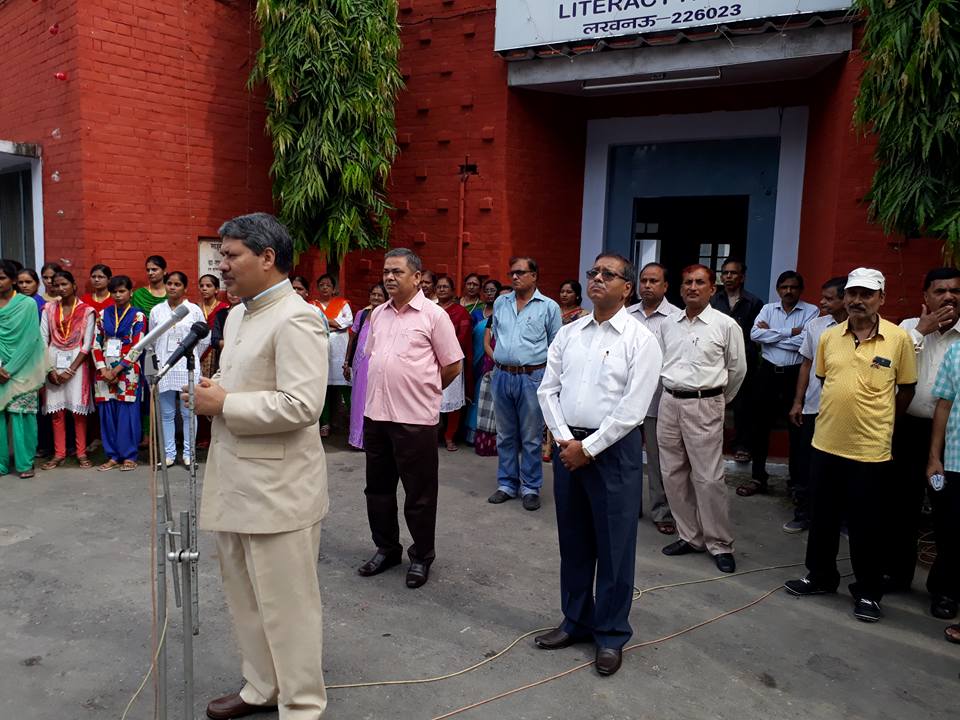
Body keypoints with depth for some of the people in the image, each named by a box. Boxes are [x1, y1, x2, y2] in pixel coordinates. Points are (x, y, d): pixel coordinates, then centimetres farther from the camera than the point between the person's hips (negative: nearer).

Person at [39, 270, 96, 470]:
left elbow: (87, 344, -6)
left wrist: (70, 370, -10)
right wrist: (50, 369, -6)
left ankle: (81, 453, 9)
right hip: (53, 362, 2)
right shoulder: (49, 309, 5)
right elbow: (43, 340, 2)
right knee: (56, 410, 4)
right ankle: (59, 453, 12)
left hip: (77, 362, -2)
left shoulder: (86, 311, -3)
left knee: (78, 410, 0)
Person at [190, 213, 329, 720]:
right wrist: (210, 392, 2)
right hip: (234, 482, 10)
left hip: (277, 487, -9)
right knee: (244, 597, 21)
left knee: (286, 603, 4)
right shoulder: (236, 316, 14)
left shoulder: (295, 319, -16)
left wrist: (223, 405, -17)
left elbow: (302, 405, -25)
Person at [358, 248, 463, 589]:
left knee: (419, 493, 6)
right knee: (378, 487, 16)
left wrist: (424, 391, 6)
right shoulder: (378, 314, 10)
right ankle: (386, 549, 33)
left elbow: (453, 366, -4)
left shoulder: (433, 315, -8)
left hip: (415, 418, -6)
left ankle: (422, 557, 23)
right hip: (376, 414, 6)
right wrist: (389, 388, 13)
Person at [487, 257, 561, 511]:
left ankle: (531, 488, 14)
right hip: (502, 376, 4)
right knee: (505, 436, 12)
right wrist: (499, 357, 13)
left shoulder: (549, 307, -2)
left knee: (531, 438, 3)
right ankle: (506, 485, 23)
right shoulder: (500, 303, 9)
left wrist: (548, 373, -1)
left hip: (532, 378, -4)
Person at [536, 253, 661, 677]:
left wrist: (588, 449, -13)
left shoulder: (640, 339, -7)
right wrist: (564, 439, -6)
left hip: (613, 448, -5)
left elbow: (632, 408, -13)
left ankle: (611, 634, 22)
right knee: (573, 541, 15)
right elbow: (548, 390, 7)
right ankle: (576, 621, 33)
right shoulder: (568, 333, 8)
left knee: (614, 546, 5)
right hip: (567, 445, 5)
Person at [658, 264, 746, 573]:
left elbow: (737, 369, 7)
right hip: (669, 402, 5)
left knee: (708, 478, -5)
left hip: (704, 406, -5)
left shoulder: (726, 325, -3)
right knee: (673, 475, 9)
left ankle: (720, 544, 10)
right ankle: (690, 536, 23)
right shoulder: (668, 324, 9)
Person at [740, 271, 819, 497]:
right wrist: (790, 332, -13)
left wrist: (770, 334, -9)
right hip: (768, 372, 3)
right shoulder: (768, 309, 7)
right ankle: (758, 477, 22)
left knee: (797, 429, 6)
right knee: (761, 426, 10)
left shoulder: (811, 311, -2)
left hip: (795, 375, -3)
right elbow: (755, 335, -9)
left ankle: (798, 480, 21)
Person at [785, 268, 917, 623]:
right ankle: (820, 575, 34)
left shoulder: (899, 338, -8)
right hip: (826, 444, 4)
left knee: (867, 526, 7)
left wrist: (879, 420, 5)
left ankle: (868, 592, 24)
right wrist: (839, 413, 13)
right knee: (822, 517, 16)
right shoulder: (829, 337, 2)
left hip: (870, 450, -4)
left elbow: (906, 389, 2)